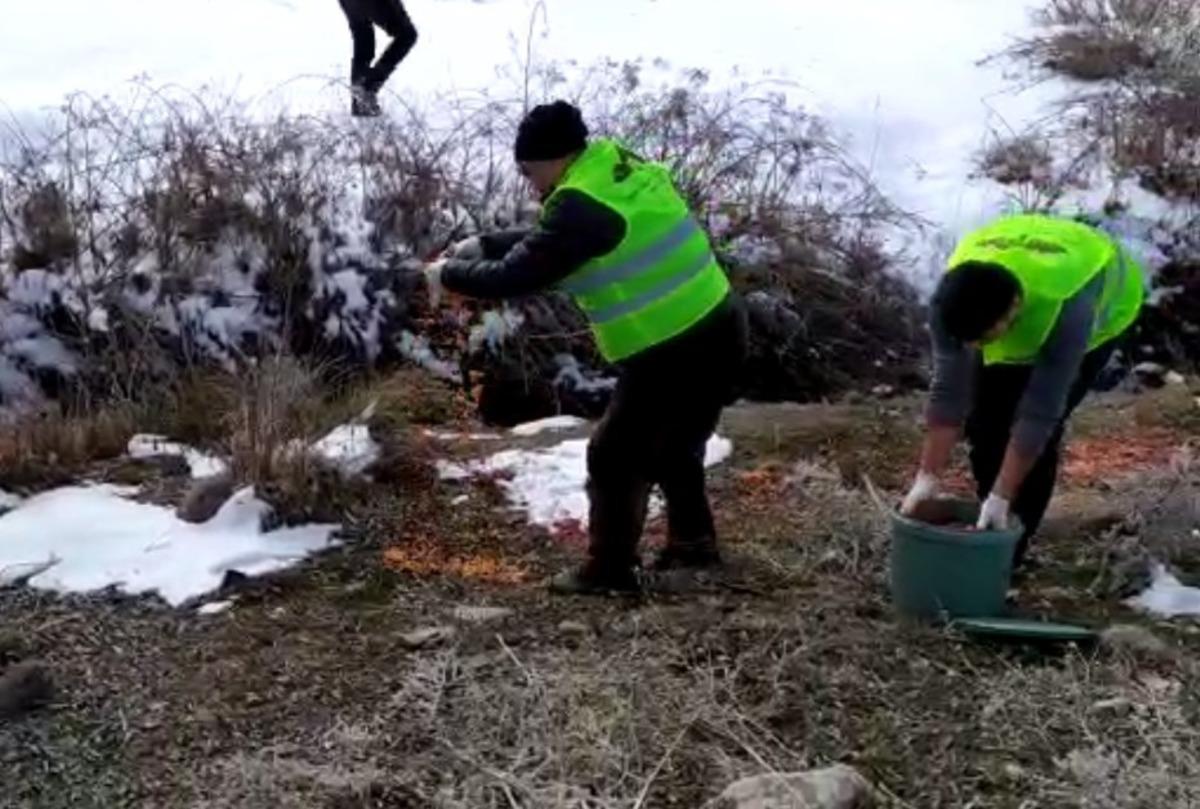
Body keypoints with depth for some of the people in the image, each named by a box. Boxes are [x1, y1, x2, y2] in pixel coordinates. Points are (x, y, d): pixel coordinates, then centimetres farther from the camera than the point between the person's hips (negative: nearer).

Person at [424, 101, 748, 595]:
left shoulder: (583, 205, -17)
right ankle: (694, 543, 40)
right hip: (718, 333, 9)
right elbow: (544, 243, 23)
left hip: (673, 355, -9)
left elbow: (516, 276, -13)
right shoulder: (619, 171, 12)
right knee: (673, 445, 27)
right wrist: (483, 245, 19)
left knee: (614, 457, 6)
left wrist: (449, 274, 2)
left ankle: (609, 569, 16)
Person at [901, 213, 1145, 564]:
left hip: (1103, 306, -4)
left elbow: (1039, 412, -40)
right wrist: (928, 477, -30)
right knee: (984, 419, -5)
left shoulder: (1067, 307, -46)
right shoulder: (951, 298, -36)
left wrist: (1001, 497, -37)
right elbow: (948, 390, -29)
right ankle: (991, 524, 15)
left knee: (1042, 430, -16)